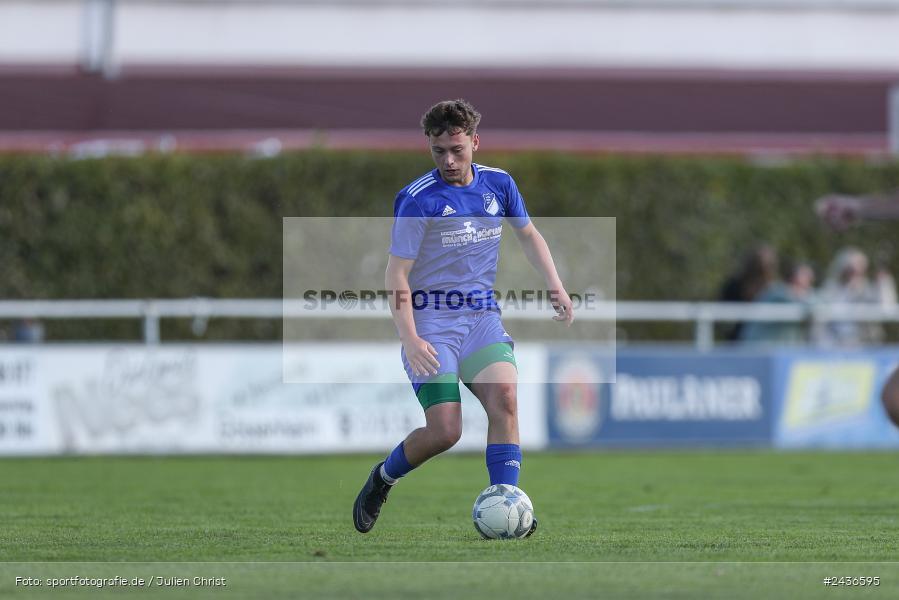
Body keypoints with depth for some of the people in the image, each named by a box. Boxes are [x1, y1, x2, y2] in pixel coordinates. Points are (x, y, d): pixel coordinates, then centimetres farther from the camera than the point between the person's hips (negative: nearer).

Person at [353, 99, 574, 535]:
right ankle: (382, 479, 15)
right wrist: (410, 339, -22)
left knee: (504, 396, -22)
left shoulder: (498, 184, 5)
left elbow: (527, 234, 23)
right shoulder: (418, 199, -12)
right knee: (444, 431, -14)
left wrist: (555, 285, 10)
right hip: (431, 321, -4)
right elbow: (396, 274, -12)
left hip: (482, 315, 4)